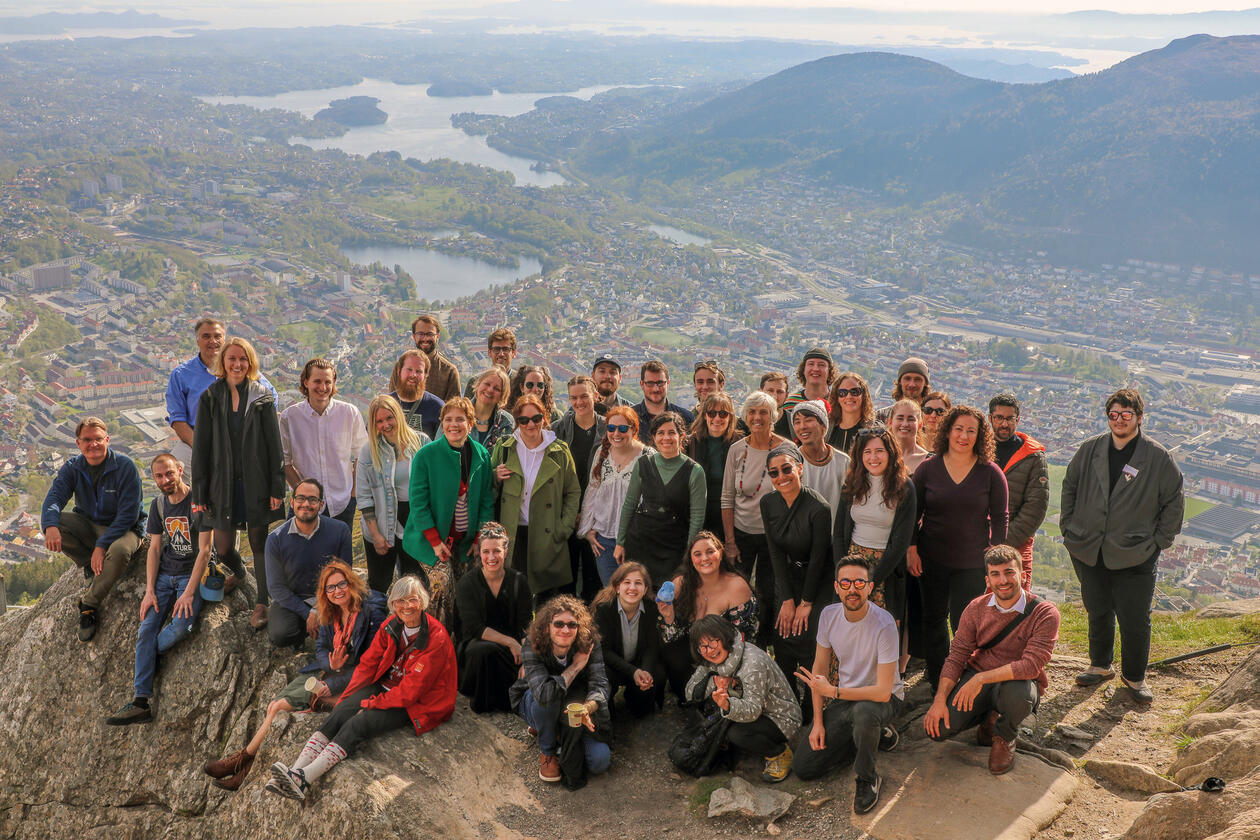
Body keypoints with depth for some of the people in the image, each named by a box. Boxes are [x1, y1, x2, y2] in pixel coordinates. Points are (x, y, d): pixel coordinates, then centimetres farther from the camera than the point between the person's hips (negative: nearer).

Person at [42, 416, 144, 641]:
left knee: (119, 551, -39)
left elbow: (128, 514, -20)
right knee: (48, 521, -21)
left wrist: (102, 545, -29)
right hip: (87, 526, 5)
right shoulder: (72, 468, -1)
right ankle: (89, 564, -6)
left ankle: (89, 605, -19)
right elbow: (54, 497, -16)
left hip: (122, 529, -5)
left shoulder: (125, 468, -16)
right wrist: (51, 526, -39)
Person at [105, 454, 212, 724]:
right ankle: (140, 702, -12)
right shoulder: (158, 505, 9)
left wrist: (189, 592, -18)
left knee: (181, 626, -27)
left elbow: (205, 550, -13)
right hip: (164, 575, 5)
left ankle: (149, 652, 5)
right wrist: (150, 591, -2)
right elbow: (154, 549, 9)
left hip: (192, 574, -5)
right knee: (147, 628, -11)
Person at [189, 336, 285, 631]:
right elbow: (200, 447, 2)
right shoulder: (210, 398, 2)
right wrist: (199, 493, 0)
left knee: (259, 543, 4)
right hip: (223, 483, 1)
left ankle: (261, 603, 14)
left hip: (256, 482, -1)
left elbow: (275, 445, -1)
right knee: (223, 548, 7)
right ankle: (239, 574, 41)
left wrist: (277, 488, -6)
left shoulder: (262, 397, 0)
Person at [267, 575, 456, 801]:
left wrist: (371, 704, -18)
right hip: (384, 686, 6)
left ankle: (304, 778, -40)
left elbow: (412, 689, -19)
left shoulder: (436, 638, -18)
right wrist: (347, 697, -7)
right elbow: (368, 663, 5)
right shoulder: (390, 626, 2)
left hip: (416, 703, -6)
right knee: (340, 713, -21)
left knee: (359, 724, -27)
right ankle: (295, 770, -34)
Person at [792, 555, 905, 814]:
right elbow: (819, 669, 3)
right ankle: (872, 734, 16)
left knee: (864, 711, -43)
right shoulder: (829, 615, -8)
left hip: (883, 698, -5)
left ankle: (866, 777, -13)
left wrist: (832, 691, -25)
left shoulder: (883, 624, -26)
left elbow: (883, 691, -28)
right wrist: (818, 722, -3)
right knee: (802, 768, -2)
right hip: (844, 697, 6)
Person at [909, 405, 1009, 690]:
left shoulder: (990, 473, -2)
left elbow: (999, 518, 2)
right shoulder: (928, 468, 0)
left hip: (973, 562, -2)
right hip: (932, 559, 2)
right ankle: (937, 680, 23)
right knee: (933, 620, 10)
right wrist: (911, 549, -1)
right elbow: (913, 513, 5)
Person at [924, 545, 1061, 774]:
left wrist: (982, 678, -30)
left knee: (1017, 693, -40)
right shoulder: (977, 608, -4)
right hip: (976, 677, 3)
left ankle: (1004, 737, -4)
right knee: (937, 728, -18)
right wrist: (939, 700, -15)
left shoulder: (1045, 614, -16)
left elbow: (1031, 666, -25)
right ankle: (988, 717, 15)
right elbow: (956, 656, -3)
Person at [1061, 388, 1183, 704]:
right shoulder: (1090, 450, 3)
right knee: (1097, 613, 16)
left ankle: (1134, 677, 21)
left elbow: (1175, 501, 2)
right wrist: (1068, 526, 9)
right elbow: (1070, 487, 15)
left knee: (1135, 620, 2)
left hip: (1134, 557, -3)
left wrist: (1160, 541, -1)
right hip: (1088, 552, 3)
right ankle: (1100, 666, 35)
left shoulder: (1158, 458, -6)